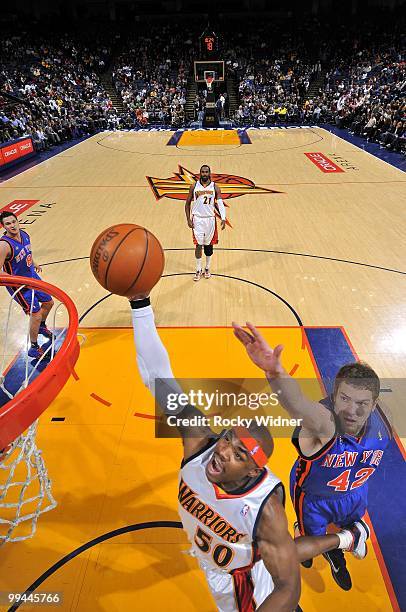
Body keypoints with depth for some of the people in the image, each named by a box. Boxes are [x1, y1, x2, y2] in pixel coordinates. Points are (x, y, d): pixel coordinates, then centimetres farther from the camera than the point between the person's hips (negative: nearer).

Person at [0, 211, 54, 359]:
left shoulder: (24, 234, -4)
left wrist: (34, 264, 25)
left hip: (32, 276, 8)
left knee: (48, 302, 21)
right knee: (36, 314, -7)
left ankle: (42, 327, 51)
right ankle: (33, 348, 13)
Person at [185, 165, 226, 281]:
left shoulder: (215, 187, -1)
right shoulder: (194, 186, 0)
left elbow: (220, 204, -8)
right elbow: (187, 204, 6)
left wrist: (223, 219, -23)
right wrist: (188, 219, -4)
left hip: (210, 219, 1)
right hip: (197, 219, -1)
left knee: (209, 244, 11)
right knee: (199, 245, -1)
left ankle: (207, 269, 27)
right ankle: (198, 270, 13)